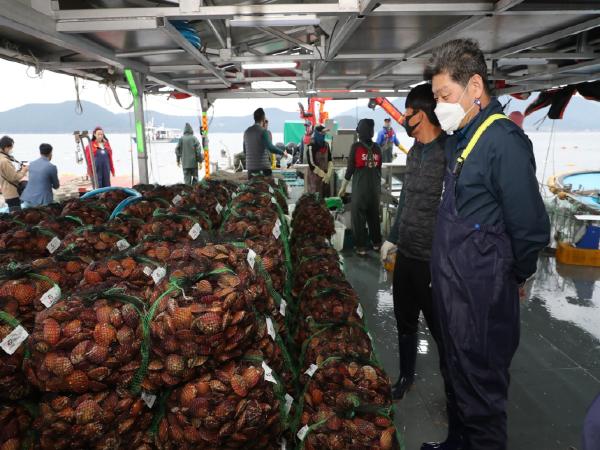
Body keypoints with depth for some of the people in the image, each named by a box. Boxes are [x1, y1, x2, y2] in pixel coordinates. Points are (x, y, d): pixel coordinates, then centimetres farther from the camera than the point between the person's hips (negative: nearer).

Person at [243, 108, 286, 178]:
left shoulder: (247, 131, 10)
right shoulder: (263, 131, -10)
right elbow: (270, 147, -19)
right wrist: (283, 152, -5)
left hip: (250, 167, 6)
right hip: (263, 167, -6)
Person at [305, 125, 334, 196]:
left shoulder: (326, 145, 8)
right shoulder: (311, 146, -13)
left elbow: (330, 160, 11)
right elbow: (312, 165, -17)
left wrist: (328, 174, -4)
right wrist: (323, 175, -14)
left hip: (325, 177, 7)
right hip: (315, 177, -6)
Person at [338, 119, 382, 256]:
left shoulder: (356, 147, -10)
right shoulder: (377, 148, 5)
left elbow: (350, 168, -8)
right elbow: (379, 169, 13)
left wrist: (343, 187, 1)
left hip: (360, 187, -5)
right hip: (374, 188, 5)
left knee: (358, 217, 2)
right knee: (374, 216, 16)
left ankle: (361, 247, 4)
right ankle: (376, 243, 25)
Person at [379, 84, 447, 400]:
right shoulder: (415, 151, 9)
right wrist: (393, 237, 21)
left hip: (433, 260, -8)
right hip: (405, 253, 8)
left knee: (439, 326, 9)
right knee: (405, 321, 20)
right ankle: (406, 377, 41)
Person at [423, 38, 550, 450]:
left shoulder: (504, 142, -20)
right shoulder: (461, 137, 8)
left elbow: (531, 230, -20)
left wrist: (511, 278, -4)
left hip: (481, 299, -9)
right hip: (452, 290, 9)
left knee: (480, 389, 9)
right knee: (456, 375, 24)